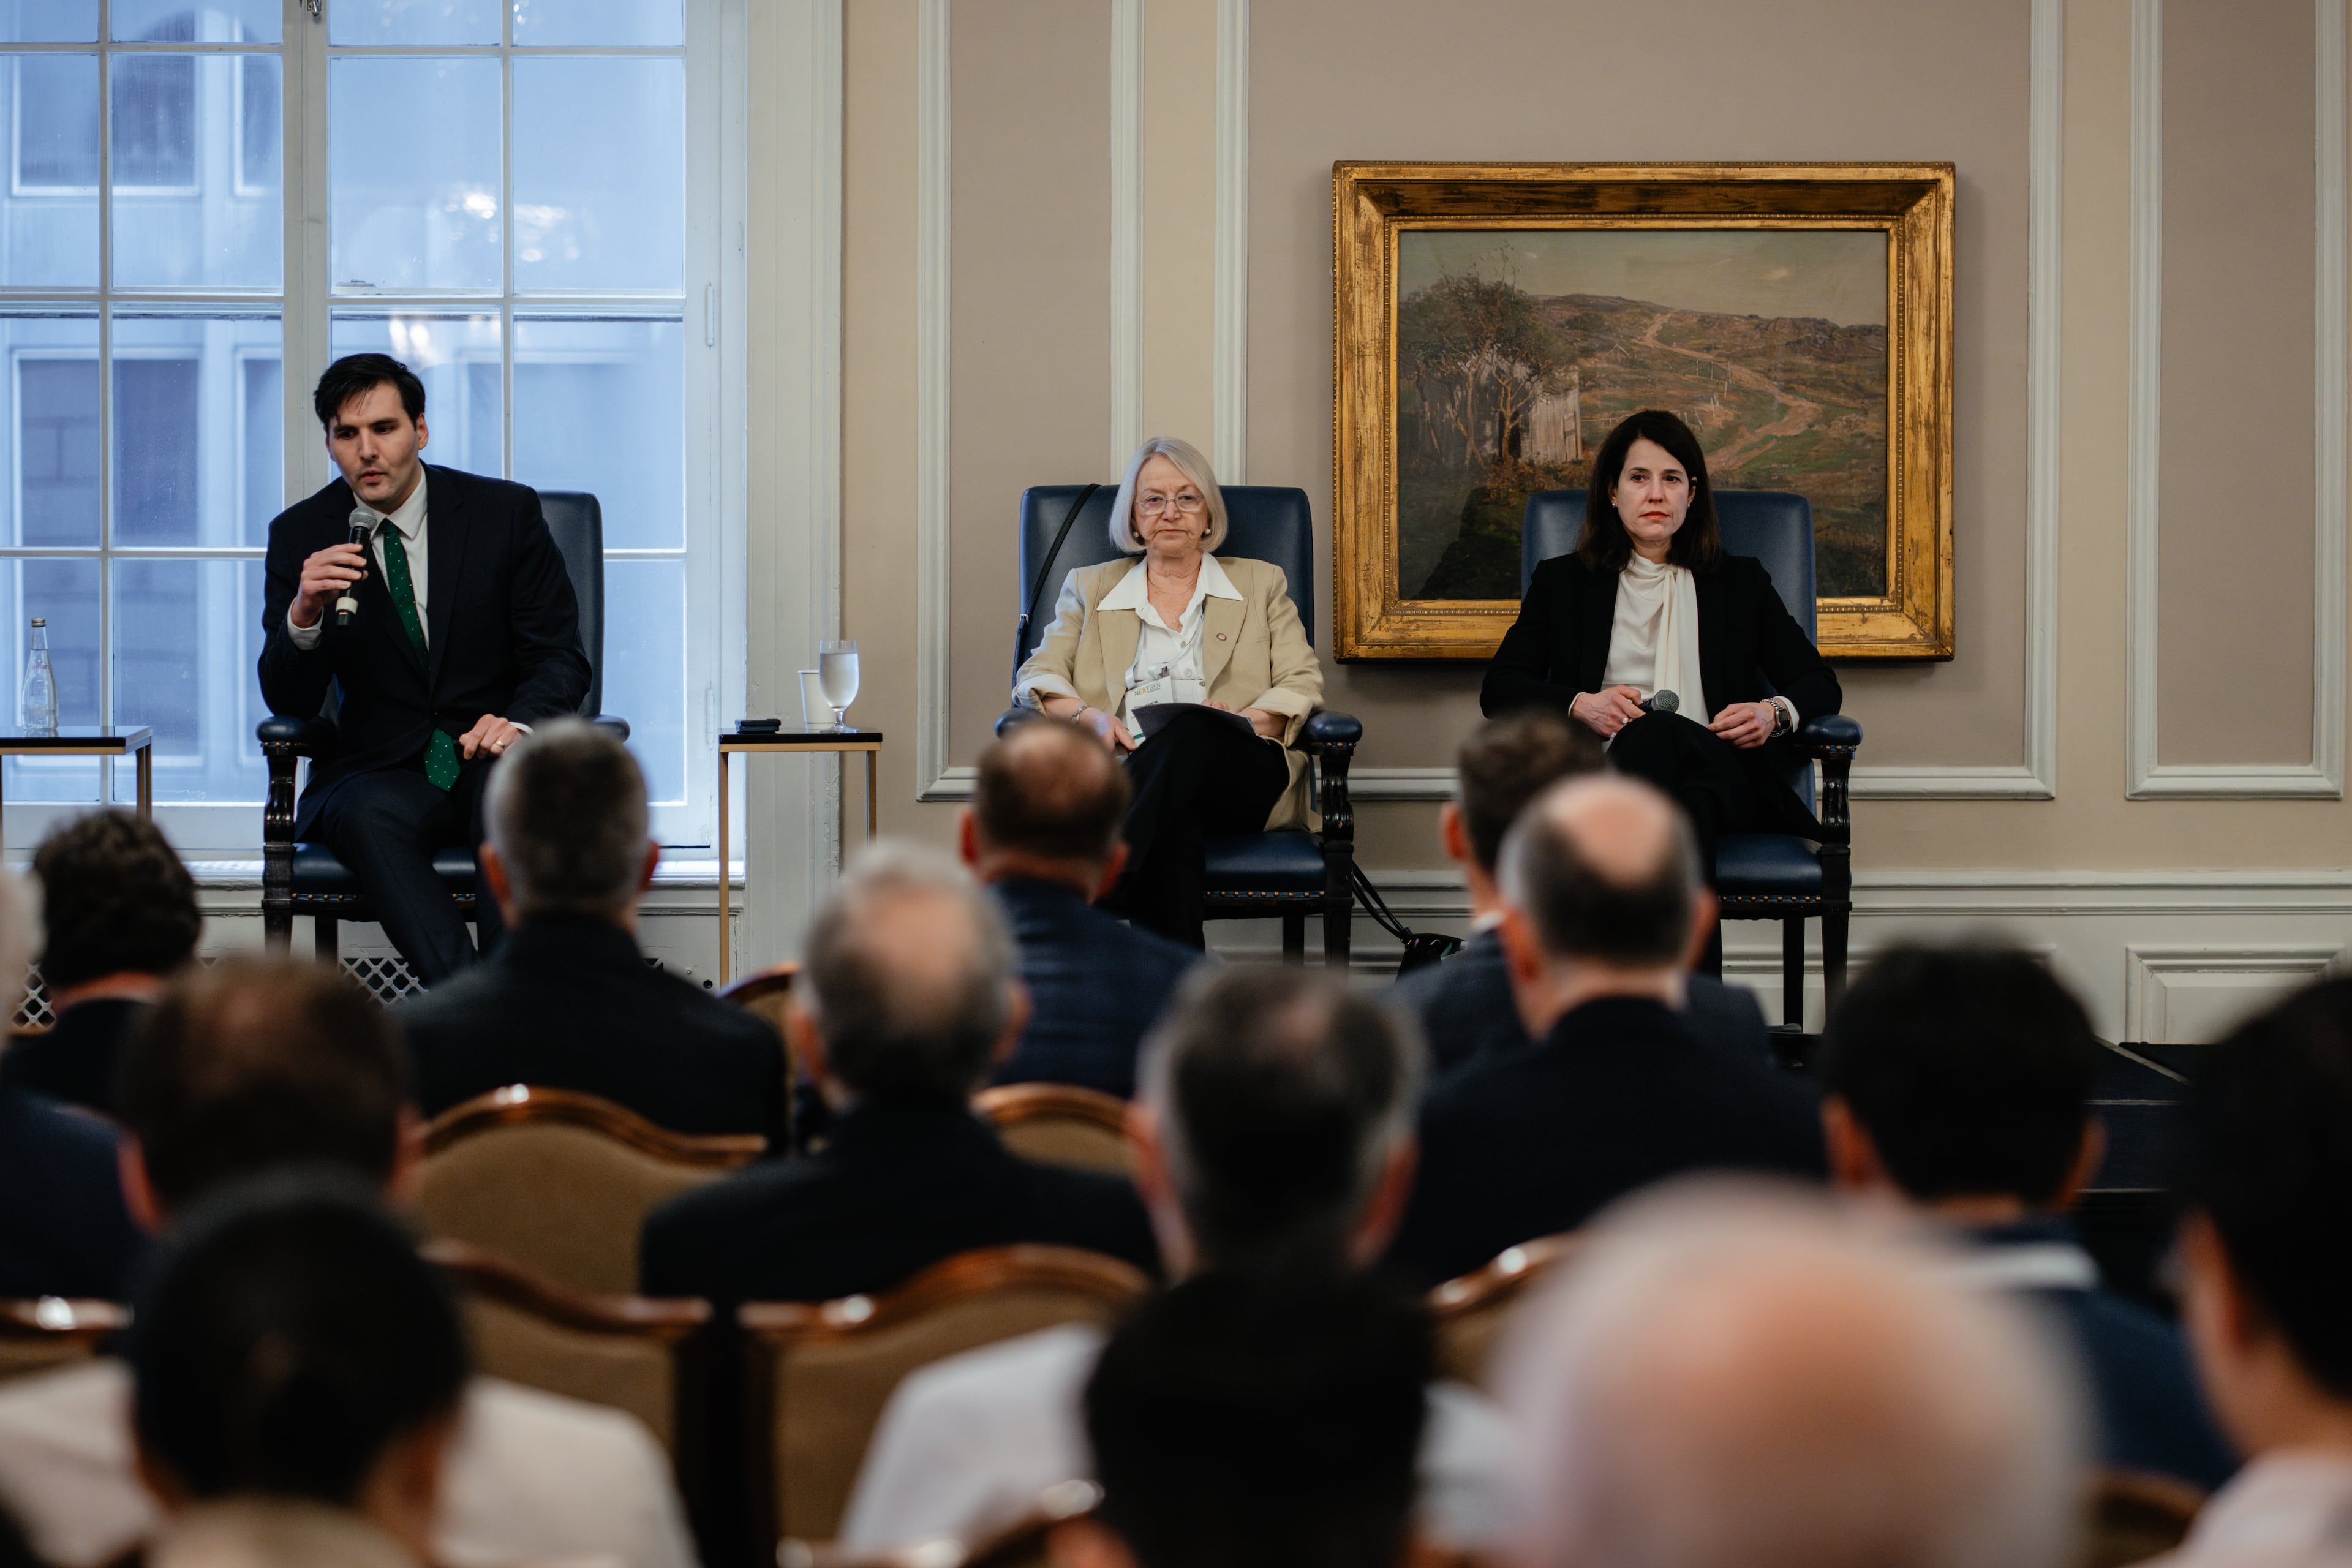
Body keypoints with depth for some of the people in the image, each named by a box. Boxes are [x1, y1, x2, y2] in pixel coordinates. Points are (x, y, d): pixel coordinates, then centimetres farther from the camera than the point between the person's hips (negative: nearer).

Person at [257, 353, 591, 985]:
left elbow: (561, 658, 4)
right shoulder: (301, 535, 5)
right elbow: (287, 702, -1)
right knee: (373, 815, -35)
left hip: (491, 757, 0)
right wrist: (302, 614, -23)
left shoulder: (505, 512, 3)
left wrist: (520, 721, -19)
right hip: (377, 772, 0)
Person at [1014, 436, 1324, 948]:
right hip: (1128, 773, 0)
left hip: (1243, 778, 0)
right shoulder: (1089, 589, 29)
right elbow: (1037, 678, 16)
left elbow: (1302, 684, 15)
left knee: (1190, 730, -41)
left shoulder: (1260, 584, 27)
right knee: (1175, 817, -42)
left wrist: (1249, 721, -9)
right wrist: (1090, 717, -9)